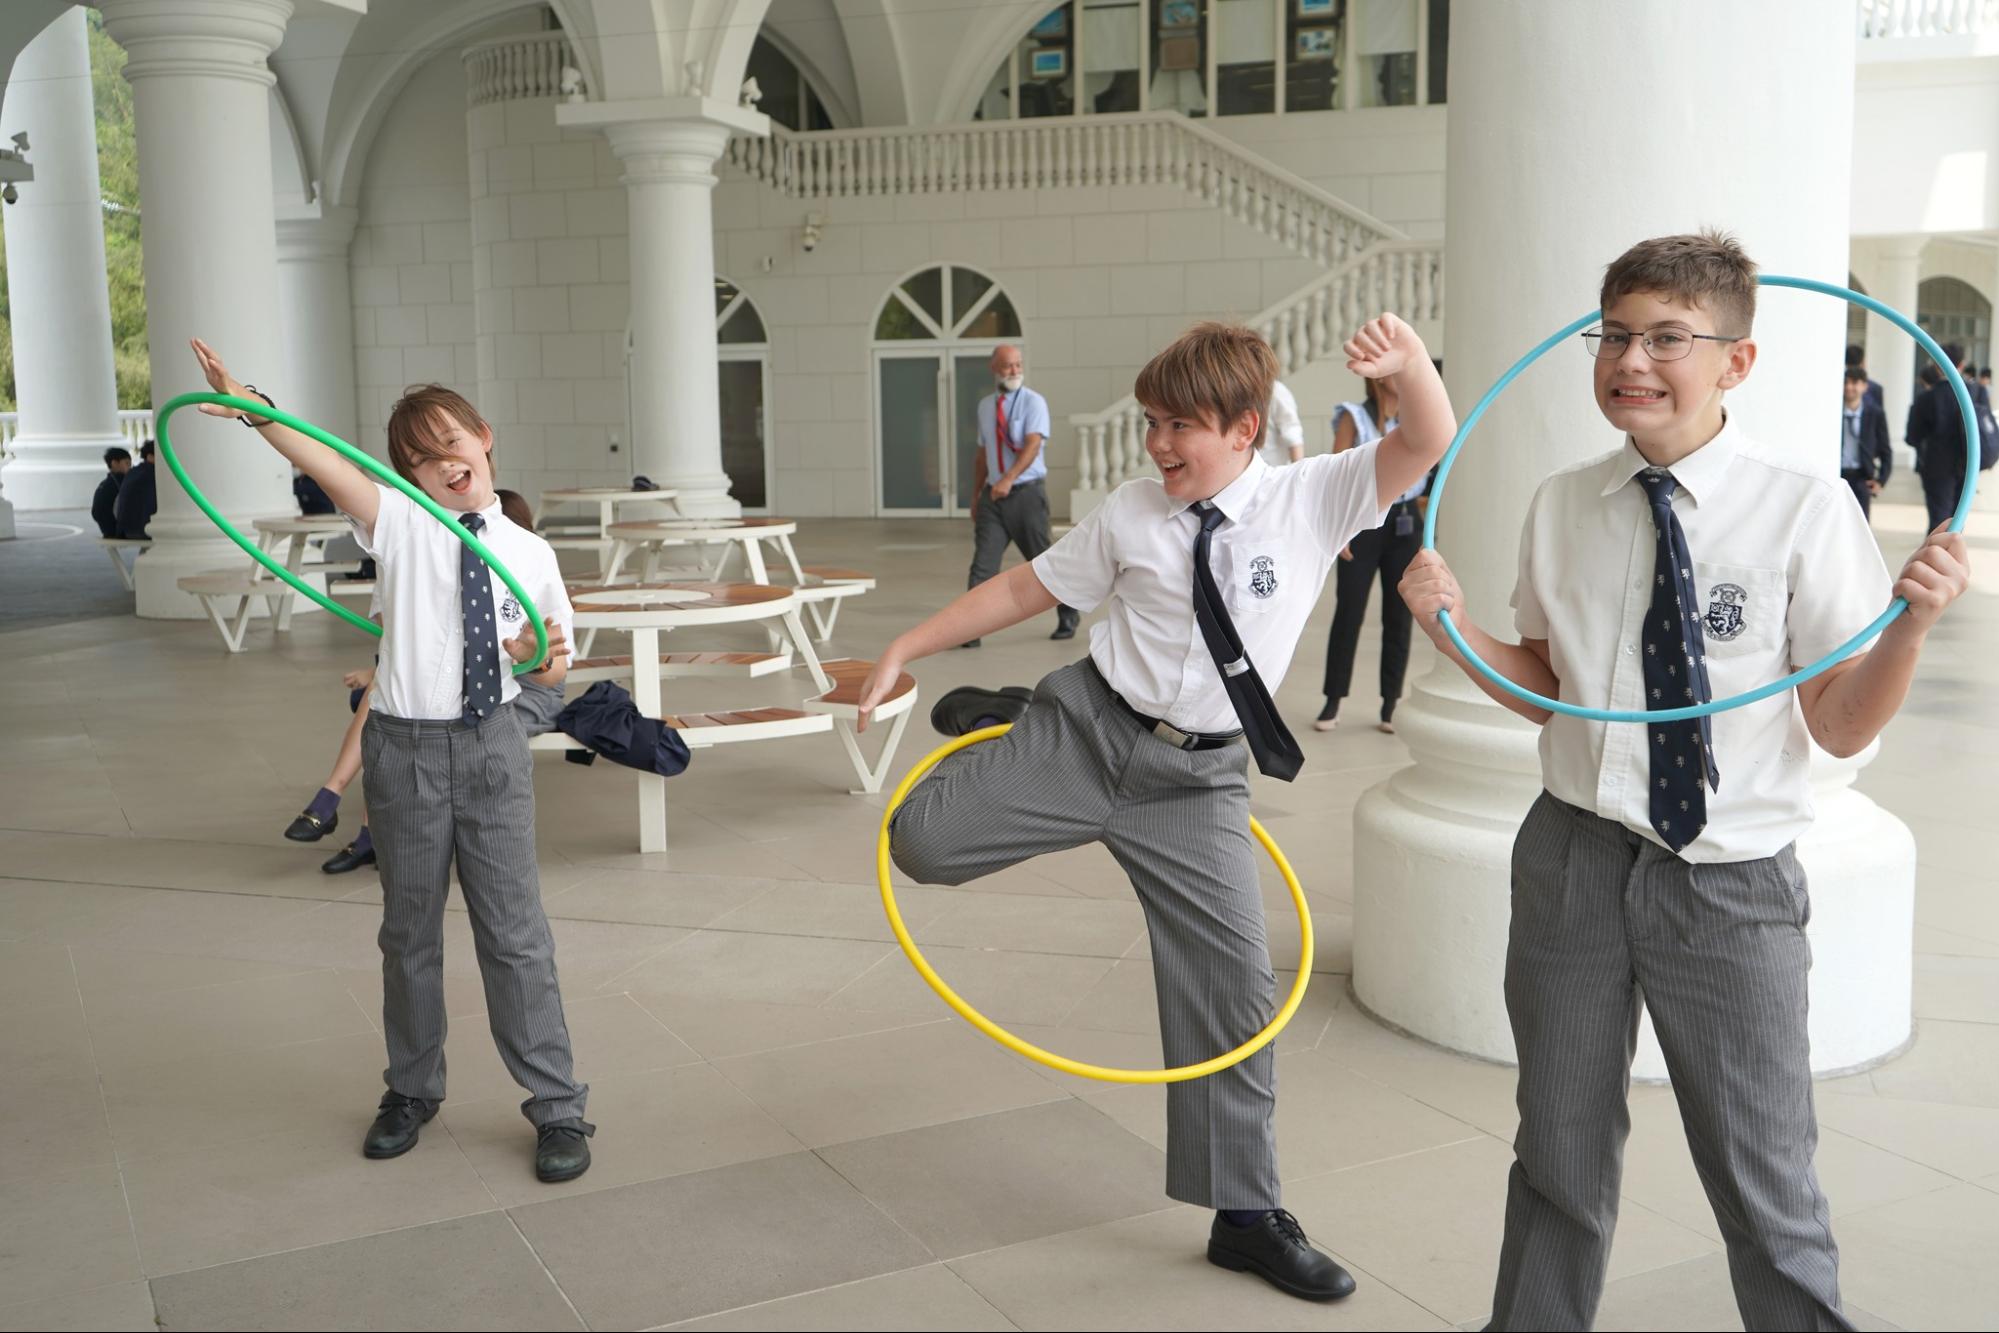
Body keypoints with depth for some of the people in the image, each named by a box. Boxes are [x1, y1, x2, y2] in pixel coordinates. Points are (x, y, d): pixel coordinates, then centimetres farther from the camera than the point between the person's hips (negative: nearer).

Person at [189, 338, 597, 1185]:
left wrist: (545, 661, -12)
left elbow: (552, 663, 12)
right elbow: (322, 462, -20)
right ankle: (411, 1091, 35)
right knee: (410, 933, 14)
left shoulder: (529, 553, 3)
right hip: (407, 748, 0)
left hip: (493, 745, 0)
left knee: (514, 932, 2)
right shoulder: (399, 524, -3)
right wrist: (252, 408, -36)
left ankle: (557, 1108, 13)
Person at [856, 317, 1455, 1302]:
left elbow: (1428, 444, -11)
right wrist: (904, 649, 6)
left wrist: (1409, 357, -32)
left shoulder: (1314, 498, -5)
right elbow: (1026, 588, 6)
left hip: (1197, 778, 0)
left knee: (1234, 987, 4)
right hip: (1090, 731, 0)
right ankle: (990, 727, 26)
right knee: (921, 838, -11)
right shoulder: (1130, 515, -3)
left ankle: (1245, 1214, 23)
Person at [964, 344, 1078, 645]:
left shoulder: (1033, 402, -7)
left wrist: (1008, 479, -32)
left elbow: (1032, 445, -19)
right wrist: (976, 497, 16)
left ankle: (1067, 617, 27)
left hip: (1027, 493, -4)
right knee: (983, 564, -5)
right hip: (993, 496, 4)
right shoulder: (985, 406, 10)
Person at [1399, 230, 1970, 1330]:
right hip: (1575, 859, 3)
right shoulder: (1560, 505, 2)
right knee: (1560, 1154, 18)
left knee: (1764, 1184, 6)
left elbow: (1841, 726, -7)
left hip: (1731, 886, -3)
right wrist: (1453, 625, -6)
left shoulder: (1803, 507, -9)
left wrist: (1912, 624, -24)